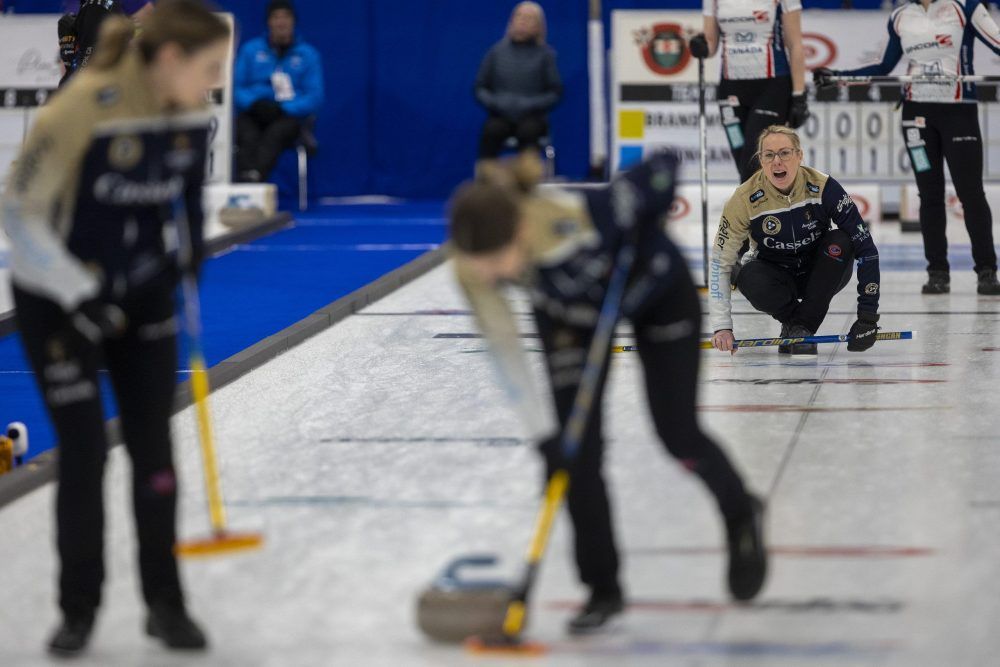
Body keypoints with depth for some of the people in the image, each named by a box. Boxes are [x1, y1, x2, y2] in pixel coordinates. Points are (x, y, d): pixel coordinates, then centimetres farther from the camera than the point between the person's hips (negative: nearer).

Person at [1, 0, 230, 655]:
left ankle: (165, 602, 14)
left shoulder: (193, 117, -9)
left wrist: (190, 246, -3)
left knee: (153, 445, 3)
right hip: (58, 301, -5)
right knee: (85, 450, -3)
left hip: (143, 298, 5)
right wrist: (79, 299, -21)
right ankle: (79, 607, 12)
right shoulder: (82, 110, -28)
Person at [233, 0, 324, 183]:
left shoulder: (308, 54, 9)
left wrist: (281, 109, -14)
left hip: (289, 115, -2)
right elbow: (236, 87, 8)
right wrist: (254, 104, -14)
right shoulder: (251, 50, 13)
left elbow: (315, 97, 2)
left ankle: (255, 177, -63)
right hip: (252, 115, 2)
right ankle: (245, 180, -58)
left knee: (274, 134, -38)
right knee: (249, 137, -35)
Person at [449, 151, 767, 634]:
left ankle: (741, 514, 33)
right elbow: (503, 345, -23)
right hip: (568, 315, 3)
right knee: (576, 449, -6)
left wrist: (644, 241, -22)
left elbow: (664, 168, -29)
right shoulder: (474, 262, -33)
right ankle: (603, 589, 9)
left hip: (656, 291, -3)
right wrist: (541, 434, -25)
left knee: (678, 436, 1)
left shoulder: (587, 217, -45)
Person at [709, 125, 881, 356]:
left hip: (820, 274, 1)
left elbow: (865, 246, -22)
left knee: (840, 242, -30)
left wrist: (868, 314, -28)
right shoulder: (745, 199, -22)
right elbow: (720, 261, -15)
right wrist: (722, 326, -23)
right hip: (778, 276, -1)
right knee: (751, 280, -35)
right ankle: (792, 320, -1)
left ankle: (804, 325, -14)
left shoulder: (823, 187, -24)